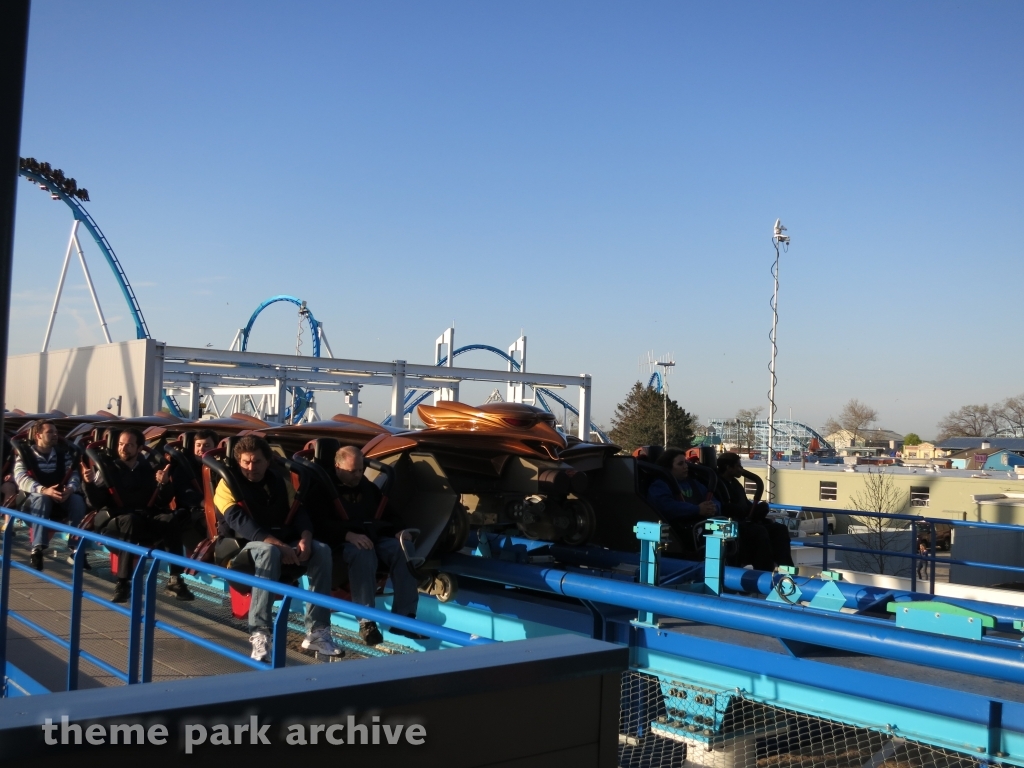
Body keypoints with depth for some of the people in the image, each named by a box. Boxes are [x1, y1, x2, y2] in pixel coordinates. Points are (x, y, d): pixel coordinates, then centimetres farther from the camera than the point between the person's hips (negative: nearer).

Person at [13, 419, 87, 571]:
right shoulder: (24, 454, 1)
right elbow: (21, 478, -15)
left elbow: (73, 474, 2)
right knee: (42, 498, -38)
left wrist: (70, 488, -24)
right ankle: (37, 549, -43)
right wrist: (43, 490, -34)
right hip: (34, 499, -3)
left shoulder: (63, 453, 13)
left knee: (78, 500, -29)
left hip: (60, 499, 3)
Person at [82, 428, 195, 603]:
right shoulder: (109, 469, 9)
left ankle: (175, 579, -30)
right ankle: (123, 583, -40)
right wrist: (90, 483, -19)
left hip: (145, 520, 2)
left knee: (170, 519, -29)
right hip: (114, 522, -2)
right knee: (131, 519, -38)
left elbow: (162, 503, 5)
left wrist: (164, 484, -13)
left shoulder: (148, 470, 14)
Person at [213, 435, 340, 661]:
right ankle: (259, 633, -42)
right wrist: (278, 545, -30)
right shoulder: (229, 483, -3)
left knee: (322, 550, -23)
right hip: (244, 543, -5)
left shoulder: (279, 481, 13)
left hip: (284, 542, 5)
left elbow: (299, 512, 6)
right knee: (269, 551, -40)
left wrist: (305, 538, -18)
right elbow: (240, 522, -18)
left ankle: (317, 631, -23)